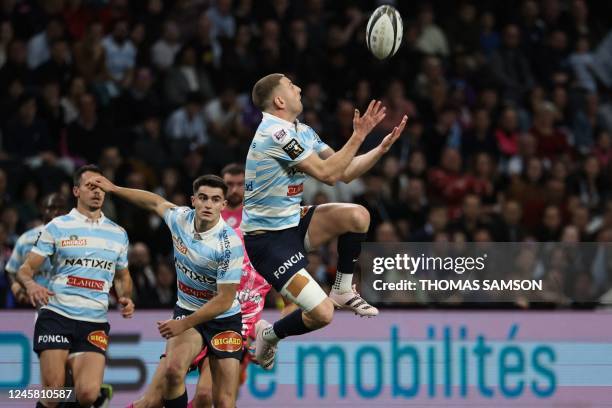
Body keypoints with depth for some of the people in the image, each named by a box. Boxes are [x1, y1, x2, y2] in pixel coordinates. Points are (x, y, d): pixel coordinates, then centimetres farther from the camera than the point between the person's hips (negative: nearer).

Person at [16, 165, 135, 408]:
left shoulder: (118, 234, 15)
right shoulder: (57, 227, 4)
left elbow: (122, 276, 27)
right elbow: (26, 268, 3)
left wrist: (125, 298, 5)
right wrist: (30, 284, -21)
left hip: (95, 324, 2)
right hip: (56, 317, -2)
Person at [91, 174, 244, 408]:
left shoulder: (229, 244, -23)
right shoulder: (181, 218, -8)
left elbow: (224, 300, -20)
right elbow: (155, 202, 16)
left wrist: (184, 324, -18)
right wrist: (113, 189, 23)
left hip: (224, 320, -3)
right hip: (187, 309, 3)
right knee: (173, 368, -27)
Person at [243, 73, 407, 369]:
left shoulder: (302, 132, 9)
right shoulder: (276, 133, -22)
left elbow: (345, 173, 12)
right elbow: (326, 173, -23)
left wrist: (382, 147, 1)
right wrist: (358, 136, -19)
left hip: (291, 221, 9)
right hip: (267, 239, -9)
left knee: (357, 216, -9)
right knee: (322, 313, -17)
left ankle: (343, 291, 10)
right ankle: (267, 336, 11)